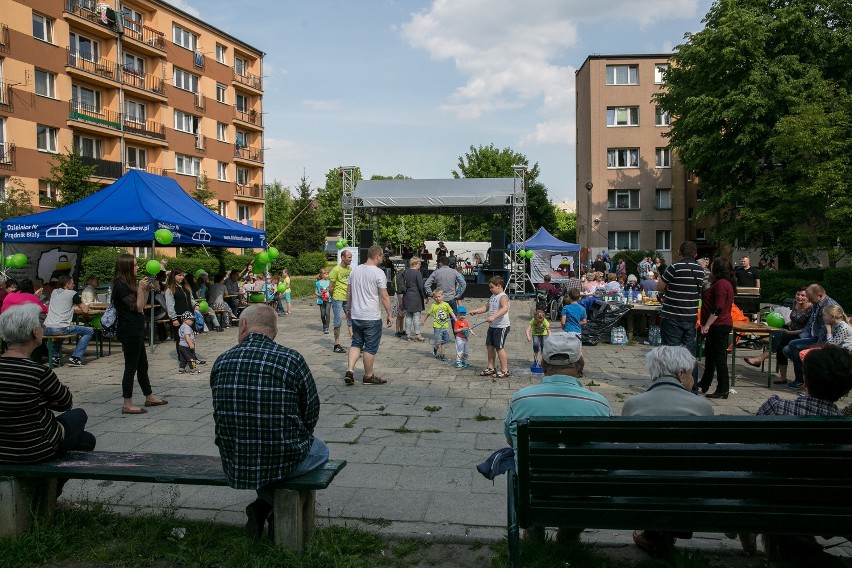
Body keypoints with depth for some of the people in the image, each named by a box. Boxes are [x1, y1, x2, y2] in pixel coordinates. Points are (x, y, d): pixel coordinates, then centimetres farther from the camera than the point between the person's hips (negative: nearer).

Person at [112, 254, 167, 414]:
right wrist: (141, 289, -16)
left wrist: (147, 290, 8)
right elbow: (137, 307, -16)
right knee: (131, 367, -4)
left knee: (143, 365, 17)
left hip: (136, 330, 10)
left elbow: (142, 305, 17)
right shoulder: (121, 286, -15)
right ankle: (127, 405, 3)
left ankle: (149, 397, 28)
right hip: (129, 332, -10)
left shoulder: (128, 284, 14)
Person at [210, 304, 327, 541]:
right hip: (284, 463, -4)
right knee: (320, 450, 28)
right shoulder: (292, 360, -15)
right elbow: (311, 415, -6)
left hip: (234, 467, 4)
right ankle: (269, 506, 16)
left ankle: (265, 504, 19)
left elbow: (221, 416, 7)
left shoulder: (221, 362, -4)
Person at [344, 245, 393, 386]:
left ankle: (349, 370, 2)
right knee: (370, 348, 5)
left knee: (356, 344, 17)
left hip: (356, 316, 6)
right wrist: (389, 315, -4)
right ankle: (368, 376, 15)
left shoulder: (355, 270, 7)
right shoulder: (378, 273, -13)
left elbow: (348, 292, 15)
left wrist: (348, 309, 26)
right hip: (372, 317, -6)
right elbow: (384, 297, -13)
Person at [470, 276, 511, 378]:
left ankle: (504, 370, 8)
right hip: (492, 326, 9)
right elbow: (486, 307, 22)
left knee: (499, 347, -3)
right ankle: (491, 367, 29)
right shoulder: (493, 296, 12)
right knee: (489, 346, 15)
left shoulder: (503, 297, -18)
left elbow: (505, 308, -36)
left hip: (501, 326, -9)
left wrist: (493, 317, -48)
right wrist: (476, 311, 8)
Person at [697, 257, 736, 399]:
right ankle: (704, 385, 29)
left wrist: (707, 325, -22)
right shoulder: (725, 283, 17)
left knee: (719, 358, -5)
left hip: (719, 327, -11)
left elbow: (718, 308, -23)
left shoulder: (721, 284, -17)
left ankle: (722, 391, 1)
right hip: (717, 326, 11)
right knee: (710, 356, 18)